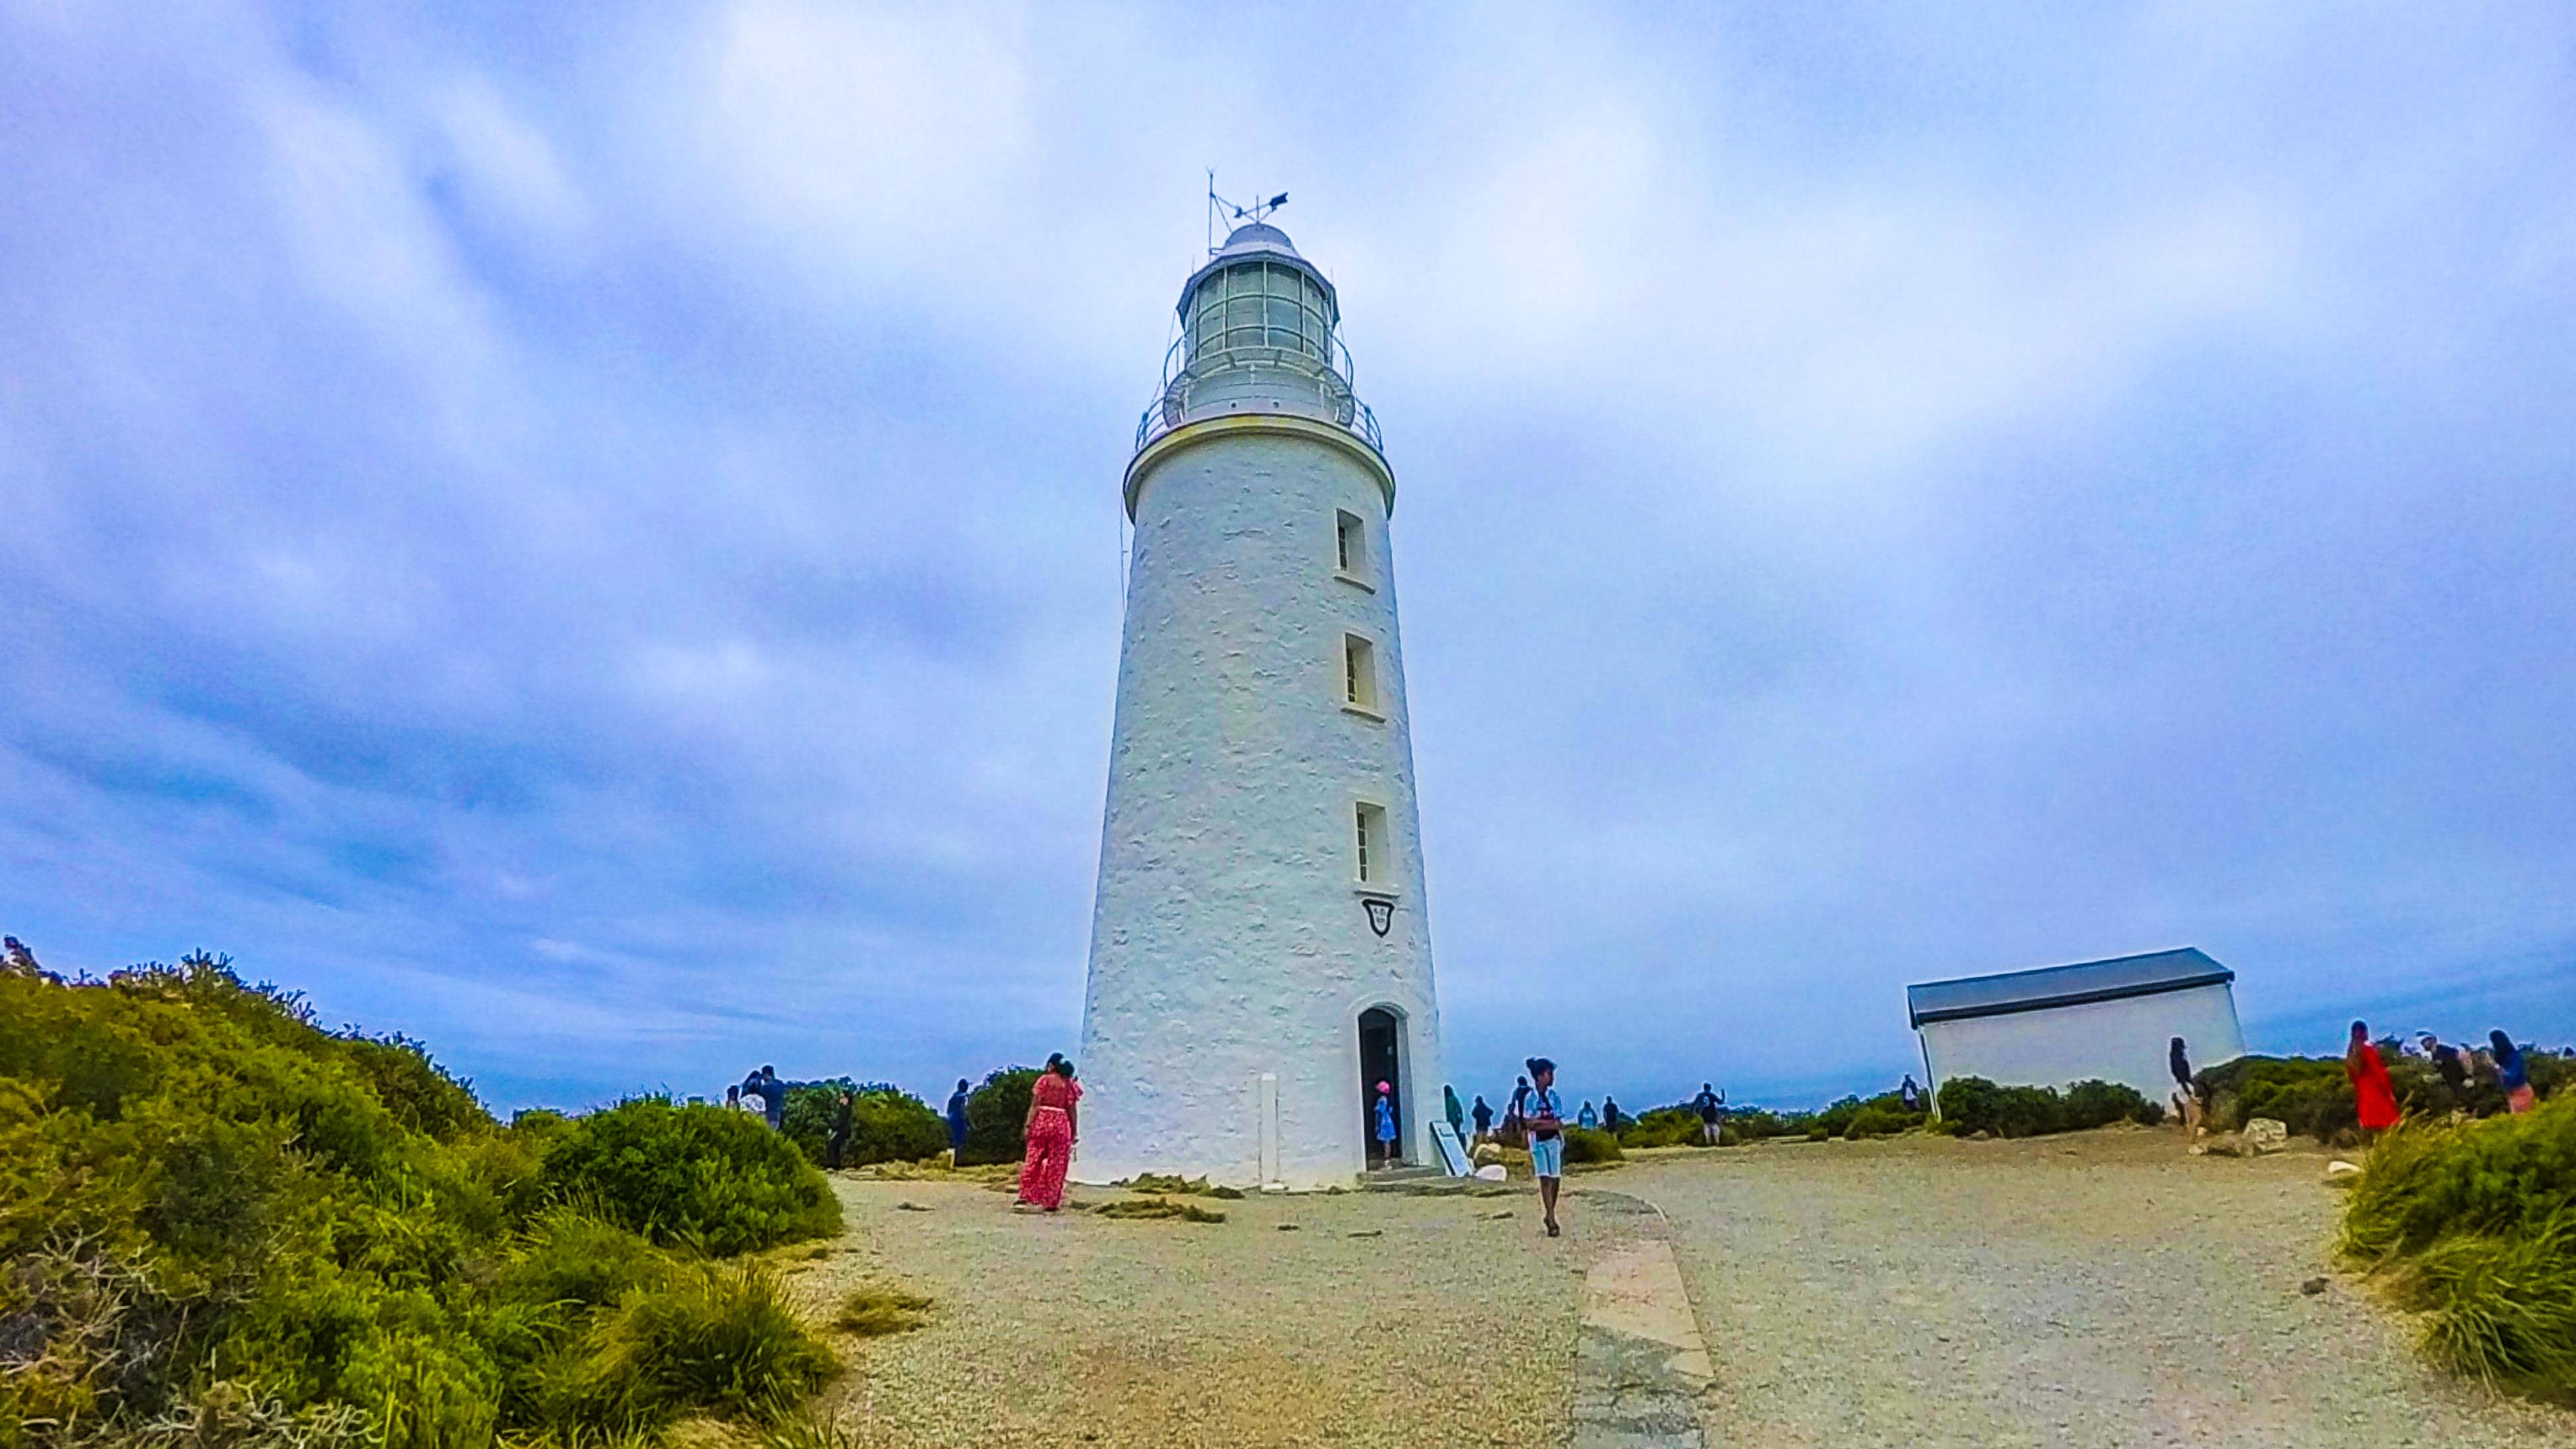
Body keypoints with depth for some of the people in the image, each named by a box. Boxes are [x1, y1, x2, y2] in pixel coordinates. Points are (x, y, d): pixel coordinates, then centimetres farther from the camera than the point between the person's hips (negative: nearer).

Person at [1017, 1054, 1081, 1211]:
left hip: (1041, 1122, -1)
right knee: (1056, 1164, 5)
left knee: (1033, 1160, 9)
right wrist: (1074, 1132, 7)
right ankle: (1051, 1202, 7)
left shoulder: (1043, 1080, 0)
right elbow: (1072, 1110, 2)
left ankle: (1026, 1196, 8)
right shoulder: (1068, 1084, 4)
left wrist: (1028, 1124, -4)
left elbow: (1035, 1105, -6)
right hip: (1061, 1125, 1)